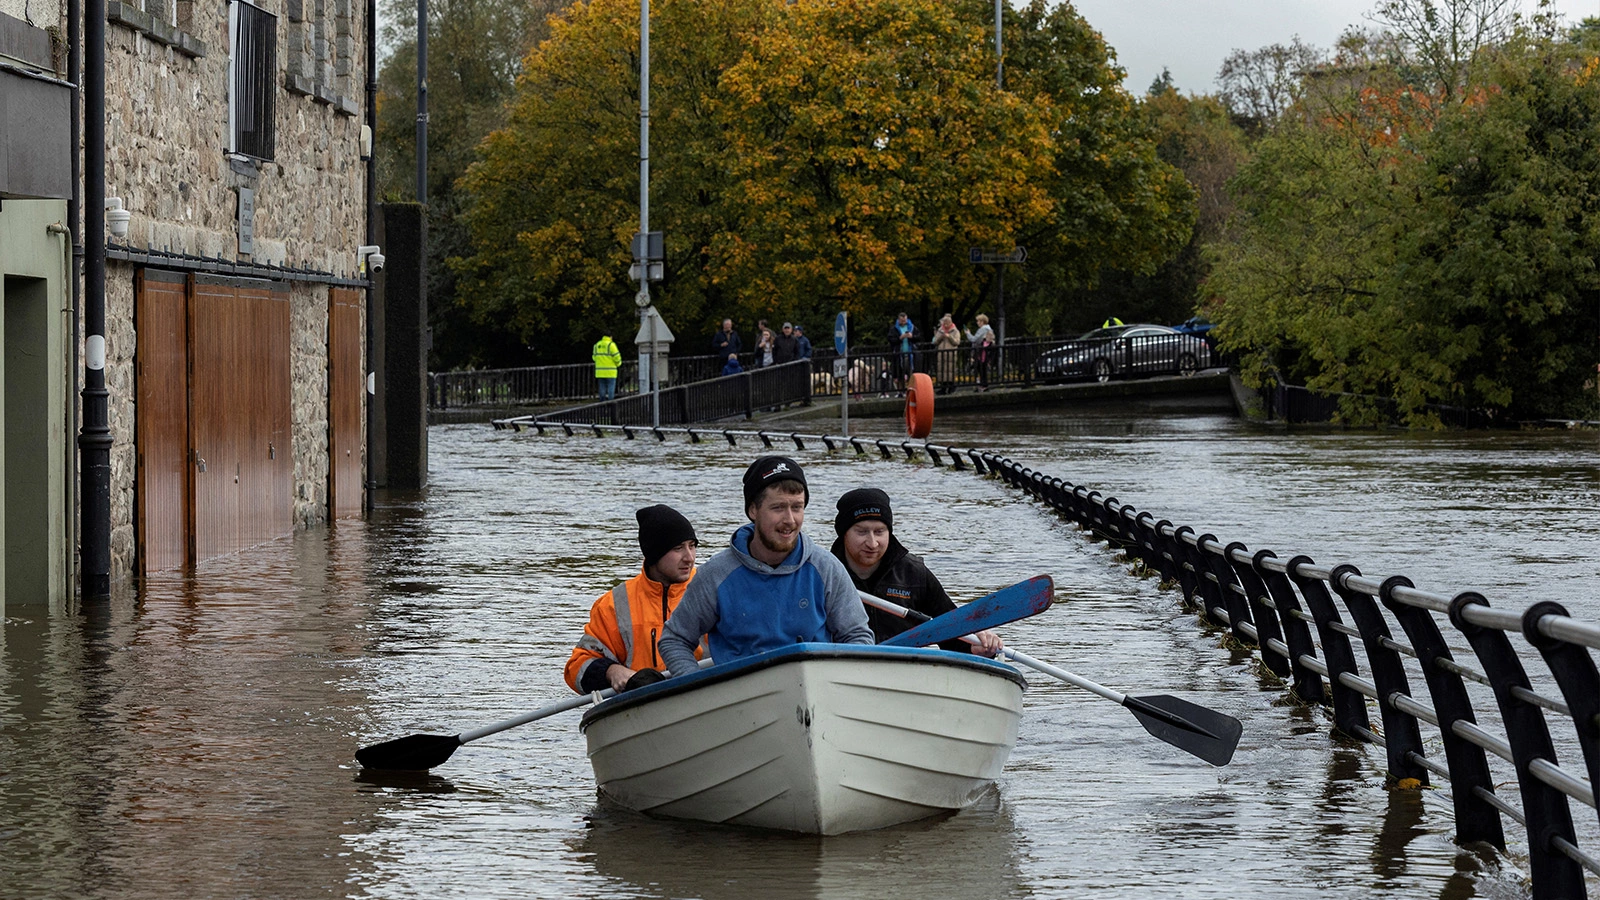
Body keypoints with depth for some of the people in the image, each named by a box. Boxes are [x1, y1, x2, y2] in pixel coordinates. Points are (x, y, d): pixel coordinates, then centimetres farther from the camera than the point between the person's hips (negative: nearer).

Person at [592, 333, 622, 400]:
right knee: (611, 389, -4)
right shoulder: (611, 345, -8)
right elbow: (616, 356, -10)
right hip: (610, 372, -5)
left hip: (600, 372, 5)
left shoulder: (597, 345, 11)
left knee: (602, 389, 7)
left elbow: (594, 357, 13)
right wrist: (618, 363, 9)